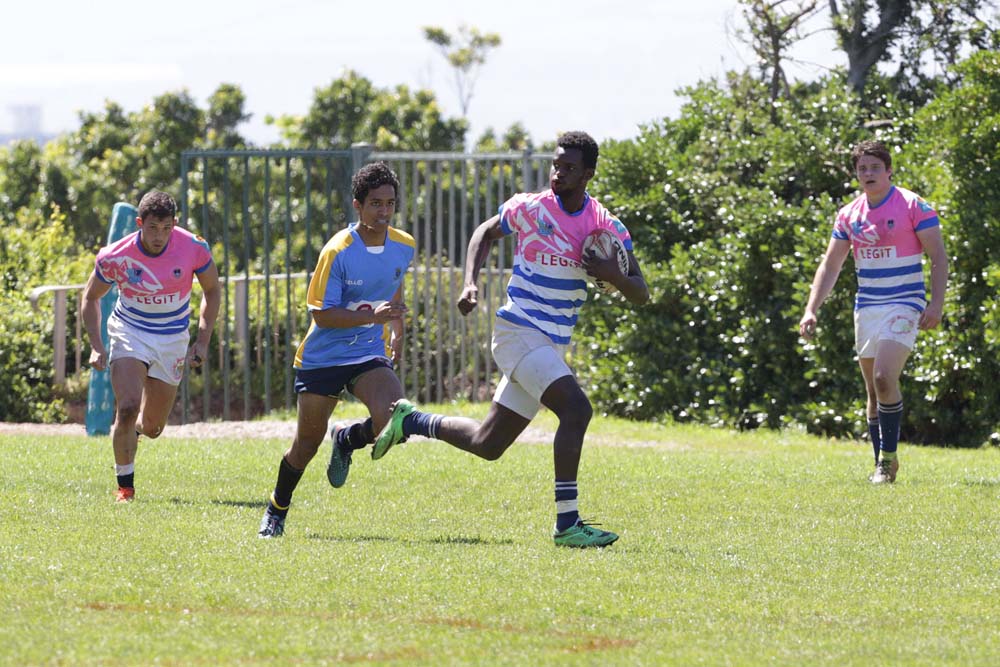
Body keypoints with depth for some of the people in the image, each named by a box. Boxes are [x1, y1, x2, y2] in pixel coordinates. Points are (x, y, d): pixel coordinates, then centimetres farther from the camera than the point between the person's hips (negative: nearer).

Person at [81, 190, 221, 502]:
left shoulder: (194, 248, -18)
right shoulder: (115, 257, -20)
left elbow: (212, 290, 1)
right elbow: (90, 297, -1)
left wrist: (202, 341, -6)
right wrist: (97, 346, -12)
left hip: (173, 339, 2)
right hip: (130, 332, -2)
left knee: (152, 427, 6)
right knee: (127, 407, -24)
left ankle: (133, 429, 45)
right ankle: (125, 485, -7)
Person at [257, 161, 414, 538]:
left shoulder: (404, 247, -2)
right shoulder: (338, 252, -19)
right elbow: (321, 313, -20)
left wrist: (397, 333, 14)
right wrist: (373, 315, -29)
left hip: (369, 354, 3)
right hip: (322, 357, -3)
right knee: (308, 441, 5)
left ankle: (347, 440, 12)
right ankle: (276, 511, 30)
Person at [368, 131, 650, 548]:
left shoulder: (606, 227, 1)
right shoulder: (528, 209, -7)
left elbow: (640, 295, 3)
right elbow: (486, 233, 13)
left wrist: (614, 276, -19)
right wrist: (471, 283, -2)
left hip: (552, 345, 6)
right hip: (519, 333, -6)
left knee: (488, 444, 12)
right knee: (576, 408, -27)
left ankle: (410, 422, 35)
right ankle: (567, 524, -26)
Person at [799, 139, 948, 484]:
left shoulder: (913, 206, -7)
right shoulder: (849, 215, 8)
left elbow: (939, 257, -7)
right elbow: (830, 266, 12)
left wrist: (936, 304, -17)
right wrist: (811, 310, 2)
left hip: (904, 305, -6)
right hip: (866, 309, 6)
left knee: (884, 377, -22)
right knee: (874, 389, 7)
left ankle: (888, 457, -12)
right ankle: (883, 464, 17)